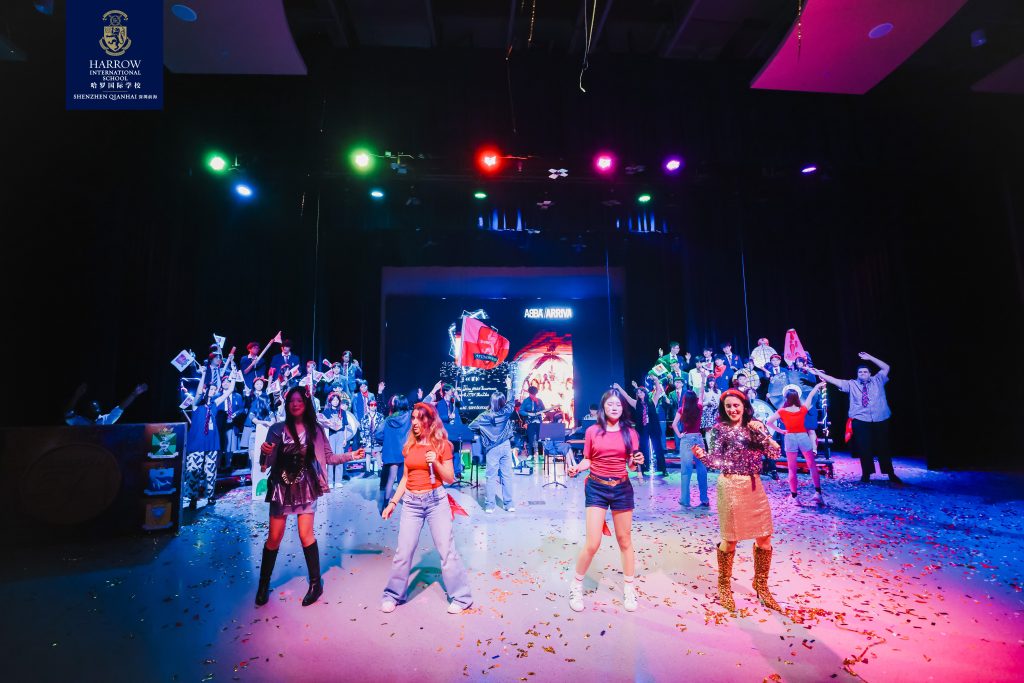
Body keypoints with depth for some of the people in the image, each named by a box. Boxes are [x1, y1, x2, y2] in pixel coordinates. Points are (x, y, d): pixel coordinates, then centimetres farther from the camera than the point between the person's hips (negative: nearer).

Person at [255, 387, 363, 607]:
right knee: (274, 538, 7)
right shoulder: (276, 429, -3)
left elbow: (328, 457, 1)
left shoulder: (315, 429, -1)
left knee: (306, 534, -2)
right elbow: (265, 462, -3)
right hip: (281, 487, 1)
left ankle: (316, 583, 12)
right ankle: (264, 583, 27)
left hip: (306, 487, -1)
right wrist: (264, 452, -25)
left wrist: (350, 456, -11)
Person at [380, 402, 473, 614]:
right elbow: (405, 478, 15)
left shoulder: (441, 444, -3)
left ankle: (461, 596, 13)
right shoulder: (409, 446, 8)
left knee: (447, 549, -1)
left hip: (436, 500, -3)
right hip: (411, 501, 4)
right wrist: (393, 502, 9)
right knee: (403, 550, 5)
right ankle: (393, 595, 24)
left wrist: (436, 462, -19)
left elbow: (450, 478, -3)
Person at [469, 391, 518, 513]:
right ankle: (509, 504, 11)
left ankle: (490, 505, 5)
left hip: (492, 449, -2)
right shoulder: (508, 411, -6)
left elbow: (471, 426, -7)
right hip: (505, 447, 2)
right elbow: (511, 404, 13)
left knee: (491, 477, 3)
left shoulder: (485, 415, -11)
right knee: (507, 475, 6)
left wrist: (480, 431, 8)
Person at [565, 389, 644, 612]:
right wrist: (576, 468, -17)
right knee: (593, 543, -4)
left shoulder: (630, 432, 1)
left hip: (622, 488, 2)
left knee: (624, 540, 13)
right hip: (597, 488, -1)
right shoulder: (592, 431, -2)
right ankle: (576, 586, 18)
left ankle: (629, 589, 32)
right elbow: (587, 460, 2)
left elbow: (631, 464, 4)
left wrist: (638, 461, -17)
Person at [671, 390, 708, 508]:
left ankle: (685, 499, 5)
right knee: (702, 469, 7)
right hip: (698, 438, 2)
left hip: (686, 439, -2)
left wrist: (679, 435, -2)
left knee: (686, 470, 1)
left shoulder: (681, 410, -4)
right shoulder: (699, 408, 2)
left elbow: (674, 424, -15)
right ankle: (704, 499, 11)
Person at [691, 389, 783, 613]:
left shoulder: (756, 426, 6)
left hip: (754, 486, 4)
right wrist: (702, 455, -28)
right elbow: (716, 462, -8)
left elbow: (775, 453, -3)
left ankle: (761, 585, 31)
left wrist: (761, 433, -17)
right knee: (730, 539, 3)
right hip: (731, 486, -4)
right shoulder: (720, 429, -5)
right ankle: (724, 587, 23)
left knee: (764, 537, 9)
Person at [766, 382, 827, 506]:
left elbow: (769, 422, -13)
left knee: (792, 469, 6)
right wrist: (818, 385, 23)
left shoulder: (782, 411, -9)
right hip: (803, 437, 1)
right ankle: (817, 492, 7)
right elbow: (810, 395, 9)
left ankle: (794, 496, 9)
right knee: (812, 465, 13)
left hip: (790, 438, 0)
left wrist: (780, 431, -2)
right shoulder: (803, 409, -6)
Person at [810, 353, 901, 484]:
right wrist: (818, 374, -11)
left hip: (880, 421, 1)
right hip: (861, 421, -1)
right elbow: (835, 381, -2)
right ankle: (866, 474, 13)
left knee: (883, 448, 7)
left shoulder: (878, 380, 12)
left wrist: (870, 357, 2)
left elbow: (886, 367, 6)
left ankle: (891, 475, 20)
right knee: (864, 448, 2)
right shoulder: (852, 384, 6)